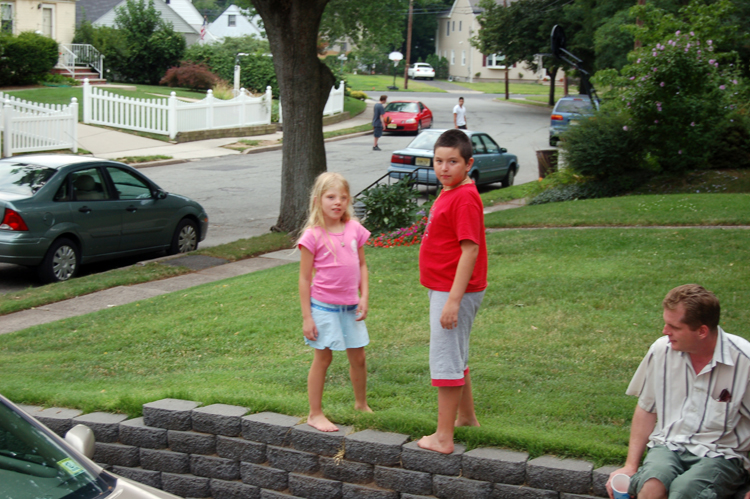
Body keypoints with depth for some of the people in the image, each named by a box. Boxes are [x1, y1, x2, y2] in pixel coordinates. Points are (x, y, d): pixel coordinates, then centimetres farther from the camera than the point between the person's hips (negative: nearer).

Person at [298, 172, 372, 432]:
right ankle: (315, 414, 15)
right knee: (323, 359, 3)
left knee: (358, 357, 13)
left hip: (350, 306, 5)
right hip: (323, 306, -5)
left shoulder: (354, 229, 2)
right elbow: (304, 278, -9)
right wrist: (307, 317, -10)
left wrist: (364, 296, 1)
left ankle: (361, 404, 34)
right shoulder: (313, 235, -11)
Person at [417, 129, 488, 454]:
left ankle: (443, 437, 2)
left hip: (455, 291, -10)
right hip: (443, 289, 10)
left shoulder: (465, 198, -20)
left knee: (445, 360, -4)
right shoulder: (448, 194, 12)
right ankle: (466, 416, 39)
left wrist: (453, 300, -27)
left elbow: (470, 250, -25)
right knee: (455, 357, 22)